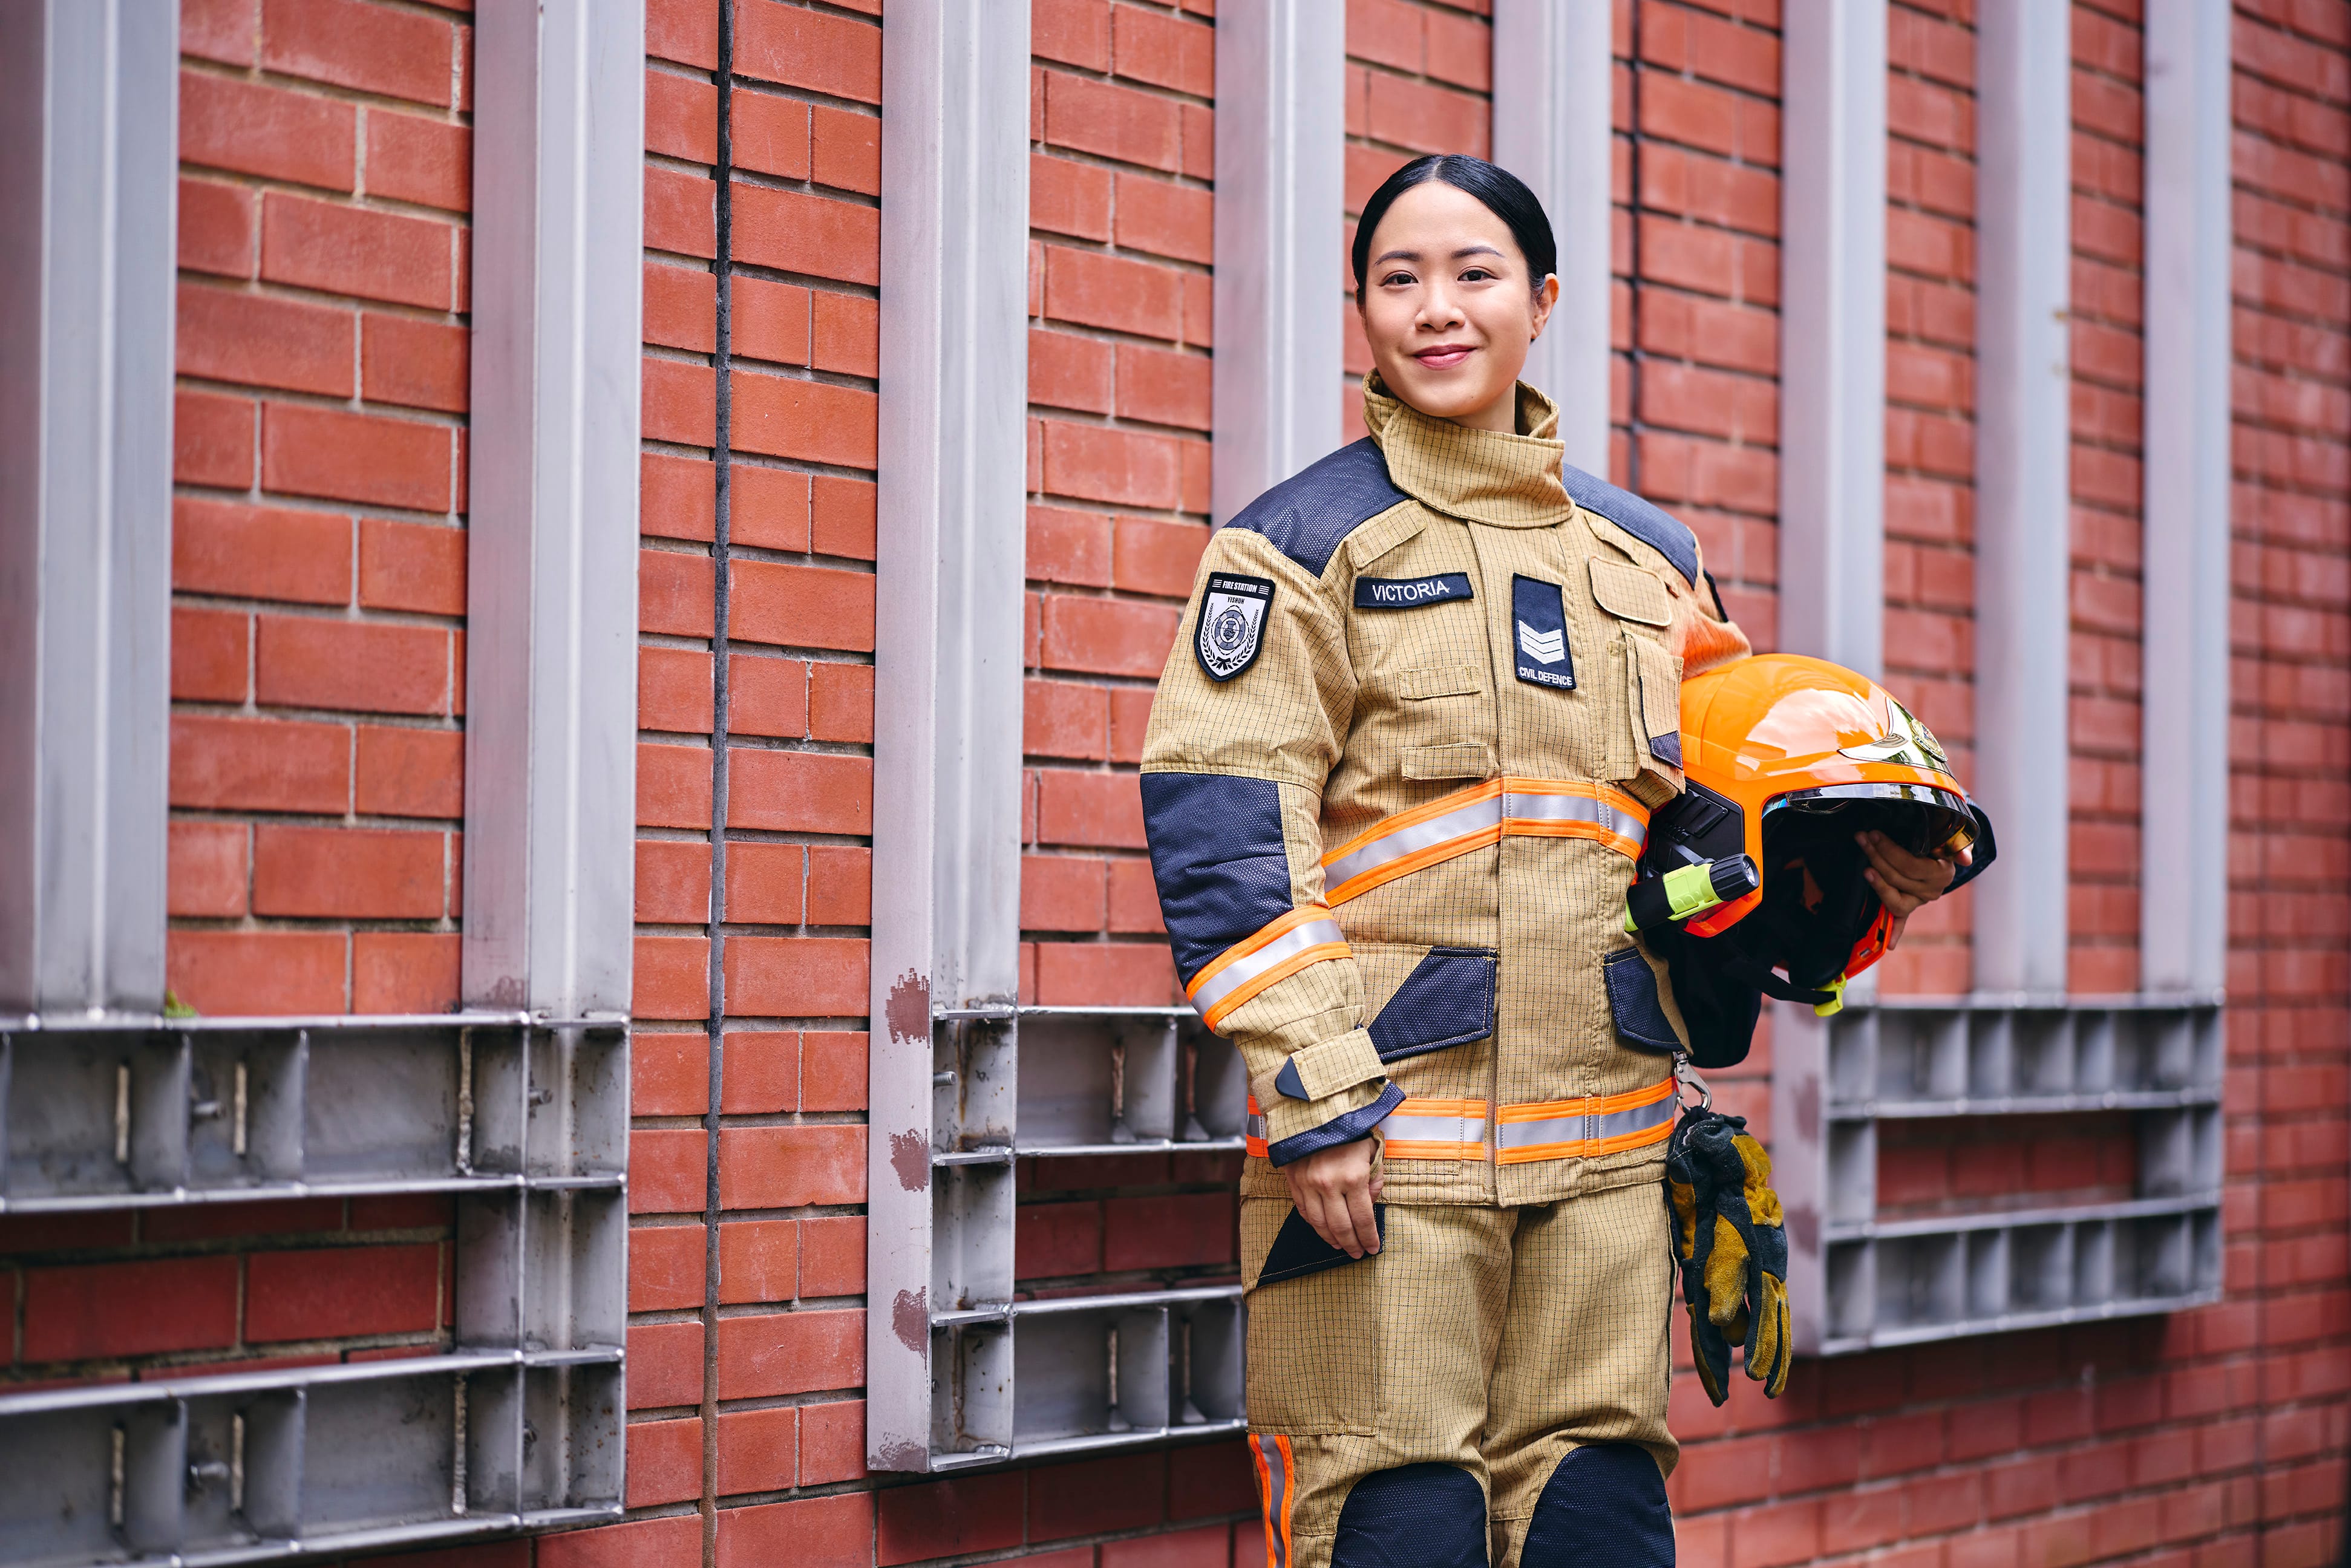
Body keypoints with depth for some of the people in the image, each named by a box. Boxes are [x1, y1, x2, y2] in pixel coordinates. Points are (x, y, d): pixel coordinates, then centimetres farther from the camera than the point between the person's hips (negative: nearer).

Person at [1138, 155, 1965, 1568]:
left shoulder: (1649, 559, 17)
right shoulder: (1306, 543, 2)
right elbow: (1223, 824, -7)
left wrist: (1855, 878, 3)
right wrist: (1310, 1089, -15)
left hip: (1605, 1142, 5)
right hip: (1385, 1130, -4)